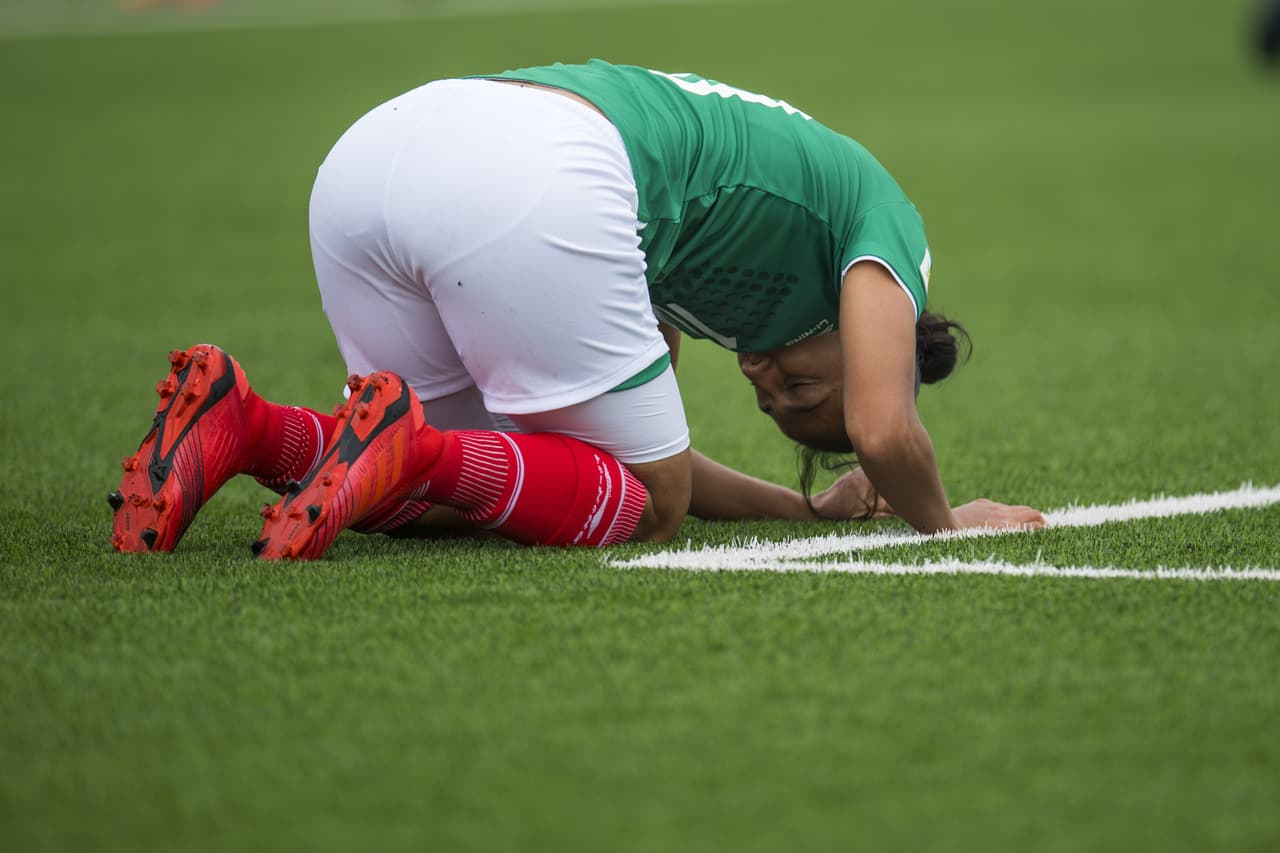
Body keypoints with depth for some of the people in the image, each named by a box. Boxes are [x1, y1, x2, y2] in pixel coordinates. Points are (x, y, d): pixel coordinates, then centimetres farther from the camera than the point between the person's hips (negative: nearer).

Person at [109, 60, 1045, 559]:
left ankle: (241, 423, -2)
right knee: (647, 505, 10)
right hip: (535, 183, -8)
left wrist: (809, 506, 46)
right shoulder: (883, 217, 22)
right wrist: (943, 521, 27)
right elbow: (884, 430, 7)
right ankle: (407, 447, -15)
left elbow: (642, 449, 42)